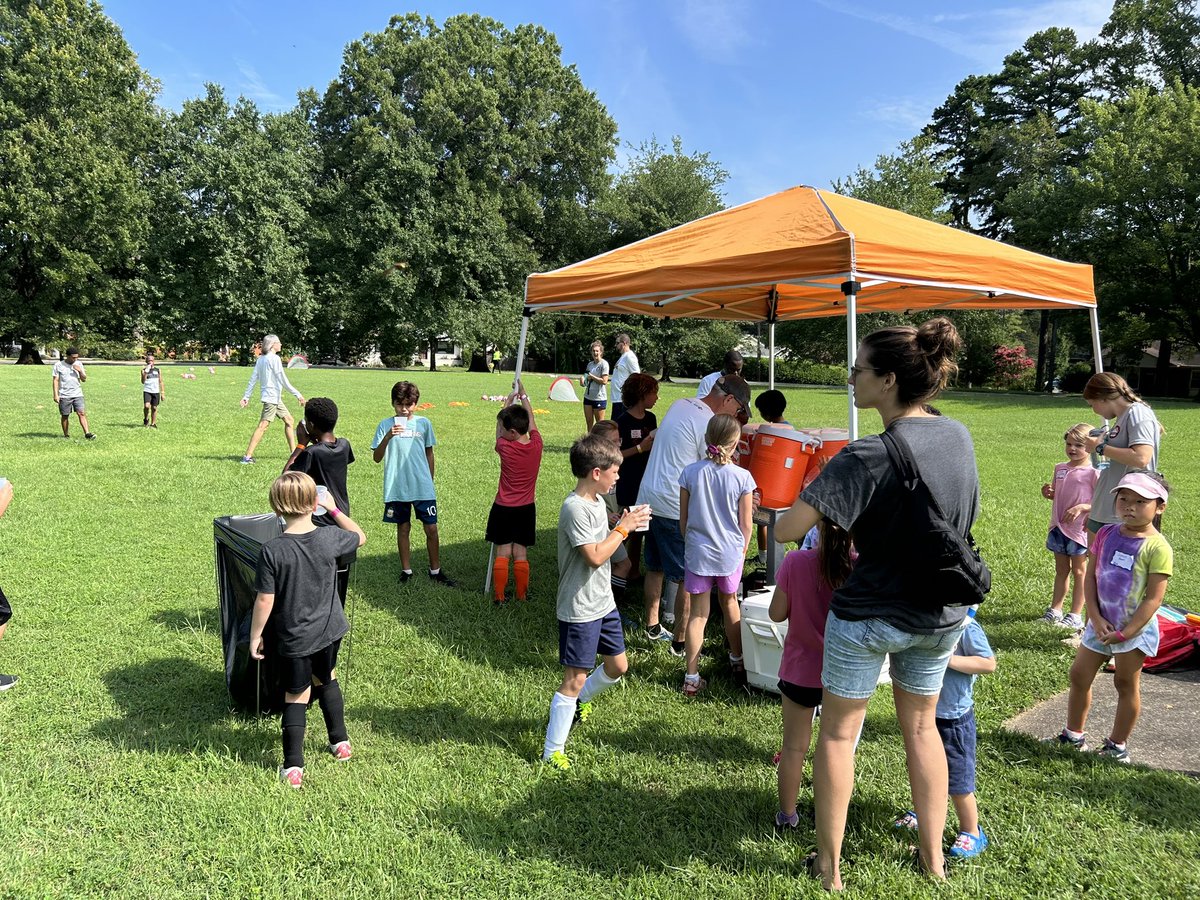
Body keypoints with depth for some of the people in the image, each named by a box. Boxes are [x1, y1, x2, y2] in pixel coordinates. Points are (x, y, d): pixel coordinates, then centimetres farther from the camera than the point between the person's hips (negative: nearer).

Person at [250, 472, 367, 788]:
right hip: (329, 630, 3)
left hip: (294, 638, -3)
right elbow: (360, 537, 9)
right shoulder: (330, 538, -14)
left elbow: (265, 600, -15)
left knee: (295, 696, 12)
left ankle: (293, 768, 16)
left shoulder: (272, 551, -21)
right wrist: (334, 509, 12)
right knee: (327, 679, 26)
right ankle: (340, 742, 37)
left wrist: (255, 635, -2)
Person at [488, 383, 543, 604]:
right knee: (521, 553, 8)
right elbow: (531, 420, 9)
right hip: (526, 509, 2)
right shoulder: (536, 445, -9)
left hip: (503, 509, -2)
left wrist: (508, 401, 16)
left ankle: (499, 595, 10)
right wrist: (523, 396, 21)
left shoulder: (505, 448, -16)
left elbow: (498, 432, 6)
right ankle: (522, 594, 14)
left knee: (502, 553, 5)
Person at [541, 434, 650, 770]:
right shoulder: (575, 508, -23)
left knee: (618, 666, 19)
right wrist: (623, 528, -15)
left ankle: (580, 701, 44)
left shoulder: (597, 500, 7)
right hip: (579, 610, -9)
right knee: (575, 679, -3)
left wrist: (623, 526, 1)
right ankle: (552, 751, 9)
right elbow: (596, 556, -26)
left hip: (603, 603, 9)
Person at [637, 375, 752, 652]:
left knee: (655, 567, 21)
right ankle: (681, 641, 10)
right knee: (689, 578, 2)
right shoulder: (709, 424, -17)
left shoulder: (679, 404, 9)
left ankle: (652, 625, 34)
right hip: (676, 508, -9)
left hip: (649, 498, 9)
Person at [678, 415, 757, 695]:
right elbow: (745, 524, -6)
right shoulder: (742, 477, -13)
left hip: (697, 553, 0)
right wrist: (742, 550, 11)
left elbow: (683, 519, -2)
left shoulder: (690, 472, -10)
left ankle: (692, 678, 9)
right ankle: (737, 661, 39)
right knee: (730, 603, 22)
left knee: (698, 614, 7)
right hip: (730, 553, 0)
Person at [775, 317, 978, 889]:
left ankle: (829, 865, 27)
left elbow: (784, 531, -29)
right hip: (940, 615, 6)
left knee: (838, 733, 14)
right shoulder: (958, 436, -5)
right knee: (920, 727, 24)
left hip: (868, 615, -6)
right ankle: (933, 857, 36)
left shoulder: (869, 456, -26)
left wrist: (820, 509, -7)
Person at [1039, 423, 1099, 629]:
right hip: (1059, 526, 6)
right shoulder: (1060, 468, 7)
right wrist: (1048, 493, -2)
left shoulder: (1093, 472, -12)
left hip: (1079, 528, -6)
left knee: (1079, 571, 7)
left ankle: (1076, 615, 14)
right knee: (1061, 570, 15)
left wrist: (1080, 508, -26)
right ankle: (1055, 610, 23)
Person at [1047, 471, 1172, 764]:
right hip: (1101, 623, 6)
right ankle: (1073, 735, 29)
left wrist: (1125, 633, -16)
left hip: (1135, 628, -5)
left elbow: (1154, 598, -17)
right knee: (1079, 676, 12)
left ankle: (1117, 745, 26)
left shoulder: (1157, 548, -18)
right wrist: (1096, 618, -8)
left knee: (1126, 684, 10)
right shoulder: (1106, 534, -1)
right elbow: (1091, 577, 2)